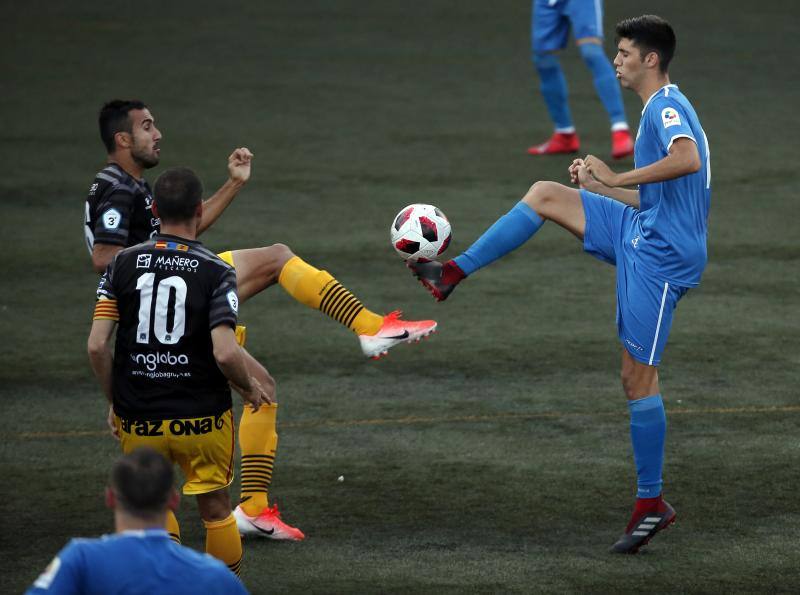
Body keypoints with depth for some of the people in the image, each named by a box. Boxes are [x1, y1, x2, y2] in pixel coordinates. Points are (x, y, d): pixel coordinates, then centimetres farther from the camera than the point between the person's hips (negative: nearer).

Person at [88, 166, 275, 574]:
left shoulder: (123, 264, -3)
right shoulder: (216, 272, -11)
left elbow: (97, 346, -6)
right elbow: (225, 353, -20)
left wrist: (115, 401, 9)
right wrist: (250, 388, 1)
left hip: (138, 418, 2)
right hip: (202, 417, -2)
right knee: (215, 509, 13)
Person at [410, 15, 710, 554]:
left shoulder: (666, 106, -14)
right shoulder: (663, 110, 18)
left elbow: (688, 160, -35)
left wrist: (618, 178, -27)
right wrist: (598, 185, 17)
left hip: (659, 254, -10)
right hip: (640, 233, 10)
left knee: (638, 376, -6)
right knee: (545, 195, 6)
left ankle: (652, 504, 1)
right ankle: (452, 274, 8)